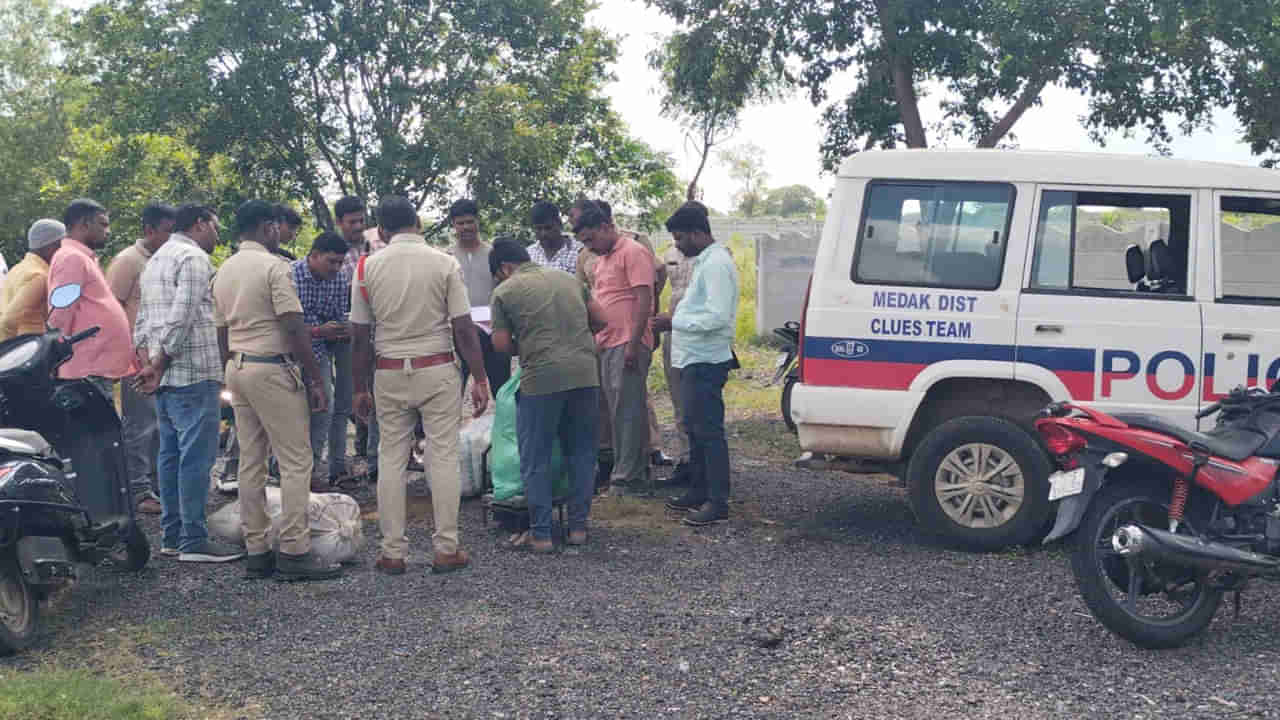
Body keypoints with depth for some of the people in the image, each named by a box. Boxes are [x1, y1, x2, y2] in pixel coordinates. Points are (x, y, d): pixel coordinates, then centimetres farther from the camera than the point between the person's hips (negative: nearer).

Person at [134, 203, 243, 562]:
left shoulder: (155, 260, 21)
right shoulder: (194, 257, -9)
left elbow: (142, 321, 17)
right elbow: (182, 320, -18)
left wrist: (148, 365, 6)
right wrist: (159, 367, -12)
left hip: (165, 376, 10)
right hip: (193, 372, -10)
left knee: (171, 453, 12)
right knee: (197, 455, -7)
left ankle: (172, 537, 16)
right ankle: (193, 542, -7)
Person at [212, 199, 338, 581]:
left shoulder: (223, 271, 14)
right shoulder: (273, 266, -11)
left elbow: (222, 332, 18)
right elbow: (294, 328, -16)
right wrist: (314, 379, -12)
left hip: (237, 368, 9)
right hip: (272, 368, -9)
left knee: (251, 461, 10)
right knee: (295, 461, -5)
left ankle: (256, 550, 12)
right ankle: (294, 552, -7)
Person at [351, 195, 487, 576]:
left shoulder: (368, 267, 1)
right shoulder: (445, 263, -4)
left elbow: (361, 336, 2)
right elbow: (463, 329, -6)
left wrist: (361, 388, 10)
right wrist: (479, 379, 0)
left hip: (389, 373, 2)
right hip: (437, 370, -2)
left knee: (391, 459, 8)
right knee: (443, 456, 4)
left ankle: (393, 552, 10)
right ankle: (446, 548, 6)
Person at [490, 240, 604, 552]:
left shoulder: (505, 292, 4)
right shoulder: (568, 279, 16)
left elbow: (501, 343, 2)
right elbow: (600, 320, 18)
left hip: (542, 378, -4)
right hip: (585, 373, 4)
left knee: (535, 459, 8)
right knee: (582, 453, 16)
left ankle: (540, 533, 10)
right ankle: (578, 526, 21)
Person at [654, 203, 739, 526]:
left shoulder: (716, 264, -17)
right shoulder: (703, 261, 16)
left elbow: (718, 317, -24)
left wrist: (674, 321, -18)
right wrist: (675, 321, 9)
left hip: (706, 362, -11)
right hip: (694, 359, 11)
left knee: (708, 431, -7)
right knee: (695, 427, 17)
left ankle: (717, 502, -3)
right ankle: (698, 492, 27)